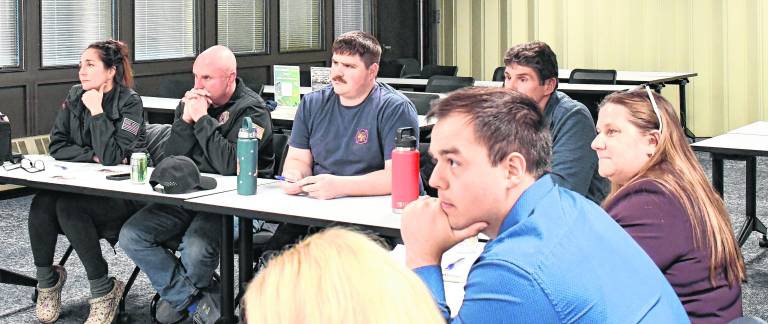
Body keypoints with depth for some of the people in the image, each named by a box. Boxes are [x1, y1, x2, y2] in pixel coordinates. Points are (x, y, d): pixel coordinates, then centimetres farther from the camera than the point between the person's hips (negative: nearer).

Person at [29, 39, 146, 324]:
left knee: (69, 207, -32)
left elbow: (113, 157, -20)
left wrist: (96, 112, -18)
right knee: (41, 203, -26)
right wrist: (94, 156, -11)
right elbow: (56, 146, 2)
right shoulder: (74, 97, 6)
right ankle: (47, 281, -5)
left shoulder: (129, 103, -11)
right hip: (80, 184, 5)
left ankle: (104, 291, -17)